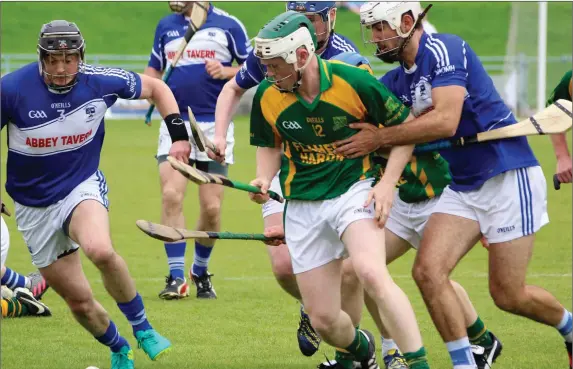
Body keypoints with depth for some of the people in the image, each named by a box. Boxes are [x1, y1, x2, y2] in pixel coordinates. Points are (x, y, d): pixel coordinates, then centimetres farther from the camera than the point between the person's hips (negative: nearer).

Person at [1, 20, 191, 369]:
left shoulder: (100, 81, -13)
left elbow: (156, 87, 5)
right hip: (34, 206, 1)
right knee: (79, 300, 2)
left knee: (100, 250, -35)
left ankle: (142, 328, -13)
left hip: (83, 187, -1)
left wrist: (179, 136, -3)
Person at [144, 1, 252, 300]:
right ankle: (176, 277, -9)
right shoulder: (166, 26, 11)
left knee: (211, 208, -1)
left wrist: (226, 72, -13)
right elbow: (153, 69, 21)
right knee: (171, 196, -15)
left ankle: (200, 272, 22)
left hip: (215, 127, -2)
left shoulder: (227, 25, 0)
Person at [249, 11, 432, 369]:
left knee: (372, 273, -33)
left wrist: (388, 184, -11)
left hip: (354, 190, -4)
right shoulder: (267, 97, -5)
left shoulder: (354, 81, -16)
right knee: (324, 320, 2)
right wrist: (264, 180, -5)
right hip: (302, 207, 4)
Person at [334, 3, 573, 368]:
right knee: (428, 270, -12)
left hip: (508, 177, -8)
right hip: (461, 186, 8)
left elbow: (445, 121, -27)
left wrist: (380, 138, -20)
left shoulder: (442, 50, -16)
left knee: (508, 295, -3)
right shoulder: (397, 81, 8)